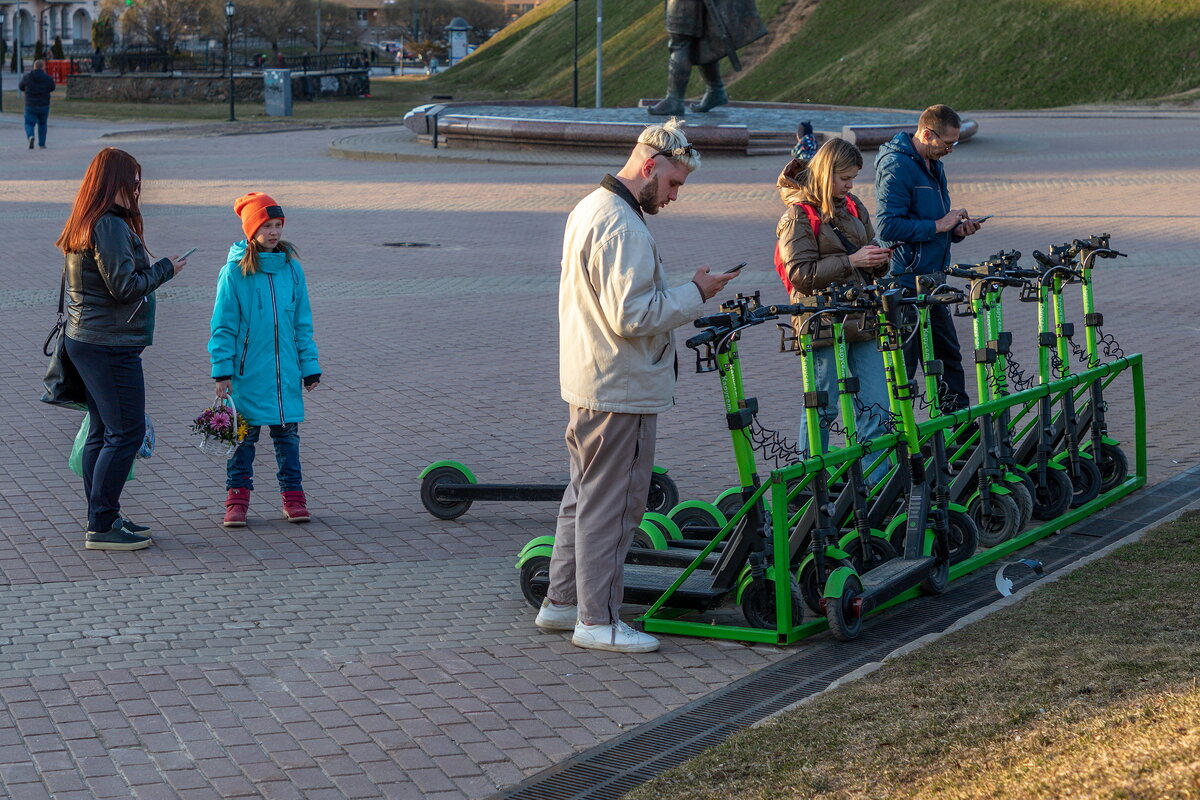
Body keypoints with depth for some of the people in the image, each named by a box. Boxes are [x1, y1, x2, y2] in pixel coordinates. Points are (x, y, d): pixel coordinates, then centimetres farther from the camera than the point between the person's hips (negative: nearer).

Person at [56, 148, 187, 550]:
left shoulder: (82, 225, 13)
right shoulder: (110, 226, -18)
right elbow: (124, 286, -20)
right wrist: (165, 270, -8)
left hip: (85, 340, 10)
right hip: (111, 346, -10)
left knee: (101, 432, 15)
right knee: (126, 432, -7)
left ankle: (103, 516, 22)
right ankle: (101, 527, -6)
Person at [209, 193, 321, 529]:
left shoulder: (291, 268, 3)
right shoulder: (235, 271, -7)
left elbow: (302, 322, 9)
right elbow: (223, 326, -4)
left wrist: (310, 365, 7)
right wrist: (222, 371, -8)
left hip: (285, 371, 3)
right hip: (248, 372, -3)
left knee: (288, 433, 7)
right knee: (244, 435, 4)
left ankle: (293, 496, 16)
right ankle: (237, 500, 13)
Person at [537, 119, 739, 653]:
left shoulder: (589, 209, 13)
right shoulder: (623, 227, -21)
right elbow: (631, 315, -26)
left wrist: (682, 297, 16)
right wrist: (695, 294, -16)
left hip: (586, 382, 11)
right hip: (620, 390, -11)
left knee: (585, 494, 18)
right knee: (611, 505, -4)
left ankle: (561, 601, 26)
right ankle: (598, 620, 2)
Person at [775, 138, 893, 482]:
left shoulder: (854, 207, 13)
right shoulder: (798, 215, -6)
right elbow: (800, 273, -15)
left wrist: (879, 260, -3)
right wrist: (850, 261, -20)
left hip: (862, 321, 6)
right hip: (823, 323, -6)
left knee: (875, 407, 1)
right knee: (822, 409, 2)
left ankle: (875, 483, 7)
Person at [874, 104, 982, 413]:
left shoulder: (933, 165, 15)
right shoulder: (895, 166, -16)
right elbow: (888, 226, -24)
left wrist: (957, 228, 4)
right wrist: (938, 225, -19)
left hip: (931, 280, 10)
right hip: (906, 281, -10)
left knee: (949, 354, 14)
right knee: (902, 364, -4)